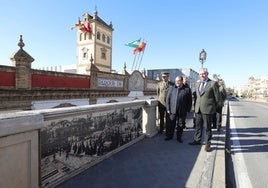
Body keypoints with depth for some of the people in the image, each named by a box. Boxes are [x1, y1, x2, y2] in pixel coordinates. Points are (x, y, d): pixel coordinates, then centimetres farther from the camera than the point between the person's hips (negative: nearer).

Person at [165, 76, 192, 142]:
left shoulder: (187, 89, 3)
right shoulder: (171, 89, 8)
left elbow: (189, 101, 3)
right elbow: (168, 99, 5)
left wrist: (188, 110, -2)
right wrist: (168, 109, -1)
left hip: (182, 111, -1)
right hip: (172, 110, 1)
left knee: (180, 125, 9)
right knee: (171, 124, 7)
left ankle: (179, 137, 24)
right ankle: (169, 136, 22)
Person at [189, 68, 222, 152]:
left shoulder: (213, 83, -7)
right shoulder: (198, 84, 13)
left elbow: (217, 98, -4)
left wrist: (216, 108, 3)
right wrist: (196, 107, 14)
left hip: (208, 110, -6)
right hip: (198, 109, 6)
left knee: (207, 128, 6)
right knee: (198, 126, 16)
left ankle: (207, 144, 22)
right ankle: (197, 140, 32)